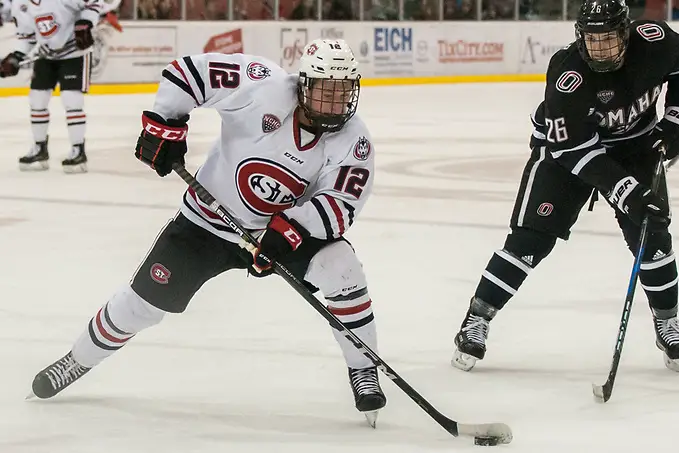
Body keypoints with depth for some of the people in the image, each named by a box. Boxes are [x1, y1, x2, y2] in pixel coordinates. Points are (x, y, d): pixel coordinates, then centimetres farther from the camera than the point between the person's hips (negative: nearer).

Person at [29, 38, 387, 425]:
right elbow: (188, 72, -18)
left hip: (294, 229, 1)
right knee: (145, 300, 2)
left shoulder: (354, 142, -19)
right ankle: (78, 361, 28)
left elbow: (341, 204, -27)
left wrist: (289, 229, -40)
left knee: (341, 268, -24)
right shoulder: (266, 87, -26)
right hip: (209, 220, -1)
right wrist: (164, 124, -22)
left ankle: (363, 372, -4)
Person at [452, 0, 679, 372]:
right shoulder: (566, 74, -33)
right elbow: (577, 150, -31)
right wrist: (626, 192, -37)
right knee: (531, 237, -11)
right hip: (565, 144, -3)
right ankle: (476, 321, -3)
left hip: (635, 144, 3)